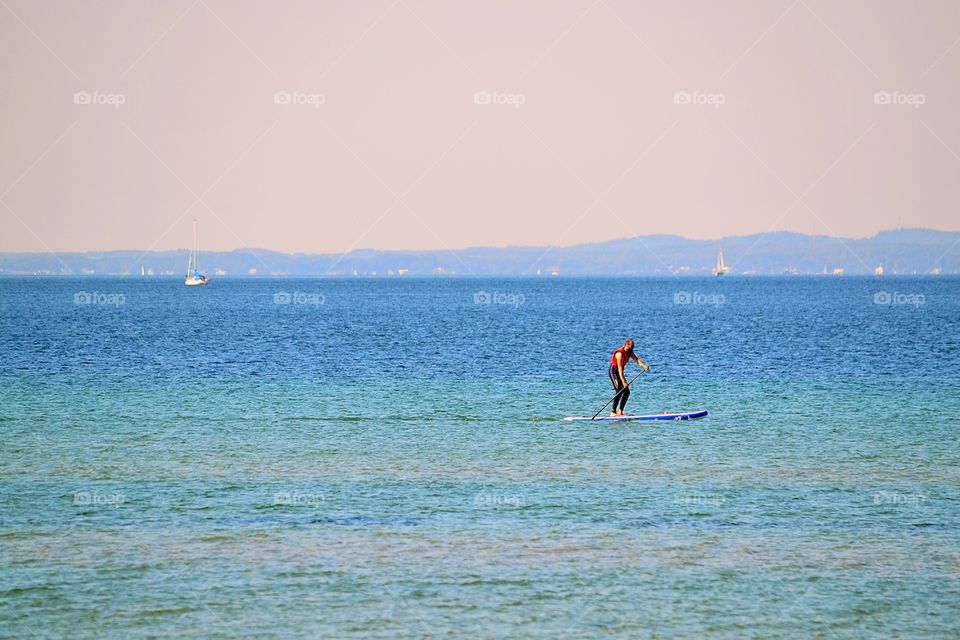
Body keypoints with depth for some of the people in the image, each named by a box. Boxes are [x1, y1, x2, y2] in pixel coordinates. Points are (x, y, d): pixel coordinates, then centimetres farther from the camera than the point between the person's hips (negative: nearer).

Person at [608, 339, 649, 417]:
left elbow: (637, 360, -9)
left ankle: (620, 411, 8)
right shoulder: (620, 353, -26)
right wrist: (623, 382, -37)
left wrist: (644, 365, -31)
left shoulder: (630, 352, 1)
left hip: (619, 372, 9)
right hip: (613, 371, -9)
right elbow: (620, 368, -32)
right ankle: (613, 412, -19)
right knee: (619, 392, -20)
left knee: (626, 392, 3)